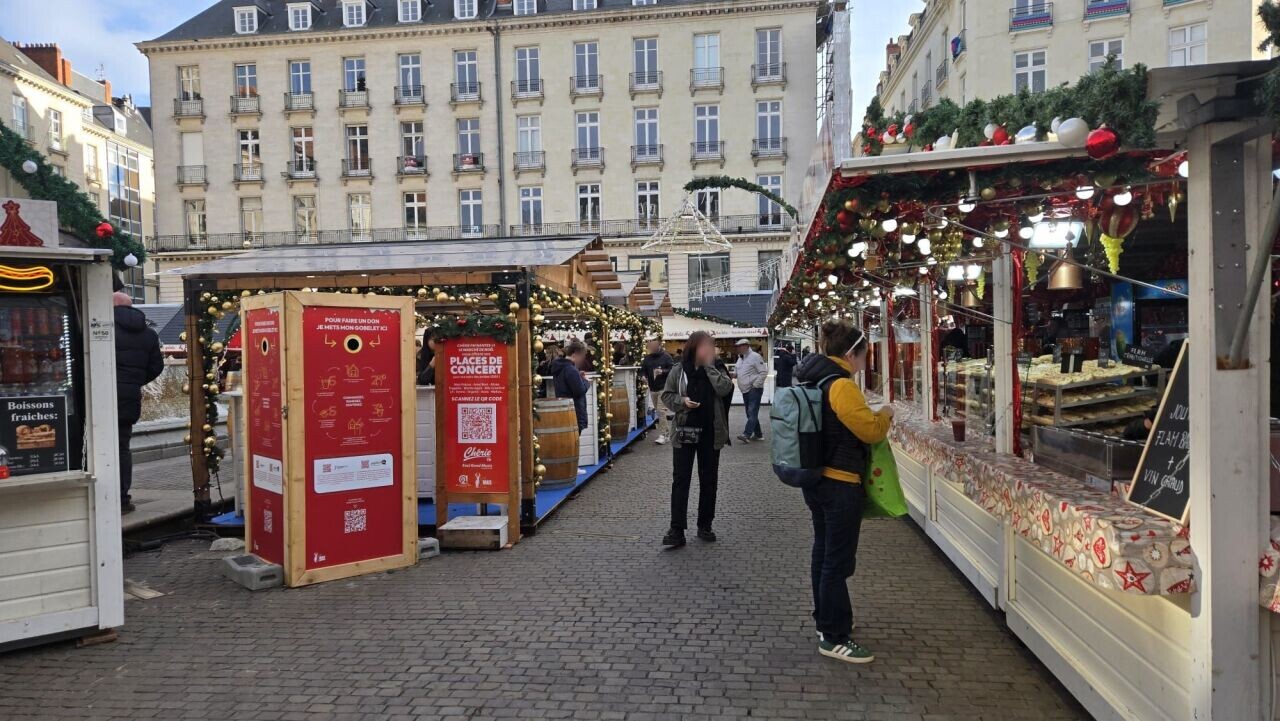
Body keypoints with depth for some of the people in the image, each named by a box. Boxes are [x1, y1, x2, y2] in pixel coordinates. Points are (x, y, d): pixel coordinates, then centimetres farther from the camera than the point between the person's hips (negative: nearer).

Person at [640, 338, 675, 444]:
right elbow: (643, 370, 16)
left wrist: (663, 371, -24)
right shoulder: (647, 358, 9)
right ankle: (666, 430, 26)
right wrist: (643, 376, -5)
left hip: (663, 388, -6)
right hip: (652, 389, 6)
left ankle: (663, 434, -8)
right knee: (658, 411, 12)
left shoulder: (666, 356, -5)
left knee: (661, 411, -12)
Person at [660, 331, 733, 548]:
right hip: (684, 432, -2)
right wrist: (681, 401, -15)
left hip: (710, 433, 2)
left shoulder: (716, 370, 2)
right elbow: (666, 395, 3)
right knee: (680, 480, -2)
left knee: (709, 480, 9)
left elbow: (725, 389, -16)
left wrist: (709, 366, -15)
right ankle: (676, 530, 0)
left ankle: (705, 525, 22)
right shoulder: (678, 370, -2)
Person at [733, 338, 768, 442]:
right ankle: (758, 434, 20)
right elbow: (737, 371, 24)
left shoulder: (755, 356, -11)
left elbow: (764, 372, -14)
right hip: (745, 390, 9)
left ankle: (747, 435, -20)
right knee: (750, 413, 12)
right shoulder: (740, 358, 14)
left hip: (754, 389, -9)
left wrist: (756, 384, -16)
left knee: (752, 412, -13)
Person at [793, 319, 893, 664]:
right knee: (838, 561, -2)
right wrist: (885, 414, 0)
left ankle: (826, 621, 33)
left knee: (823, 552, 19)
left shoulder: (812, 379, 8)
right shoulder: (841, 385, -21)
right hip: (840, 484, -10)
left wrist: (873, 418, 16)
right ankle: (834, 638, 5)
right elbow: (871, 430, -19)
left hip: (816, 480, 10)